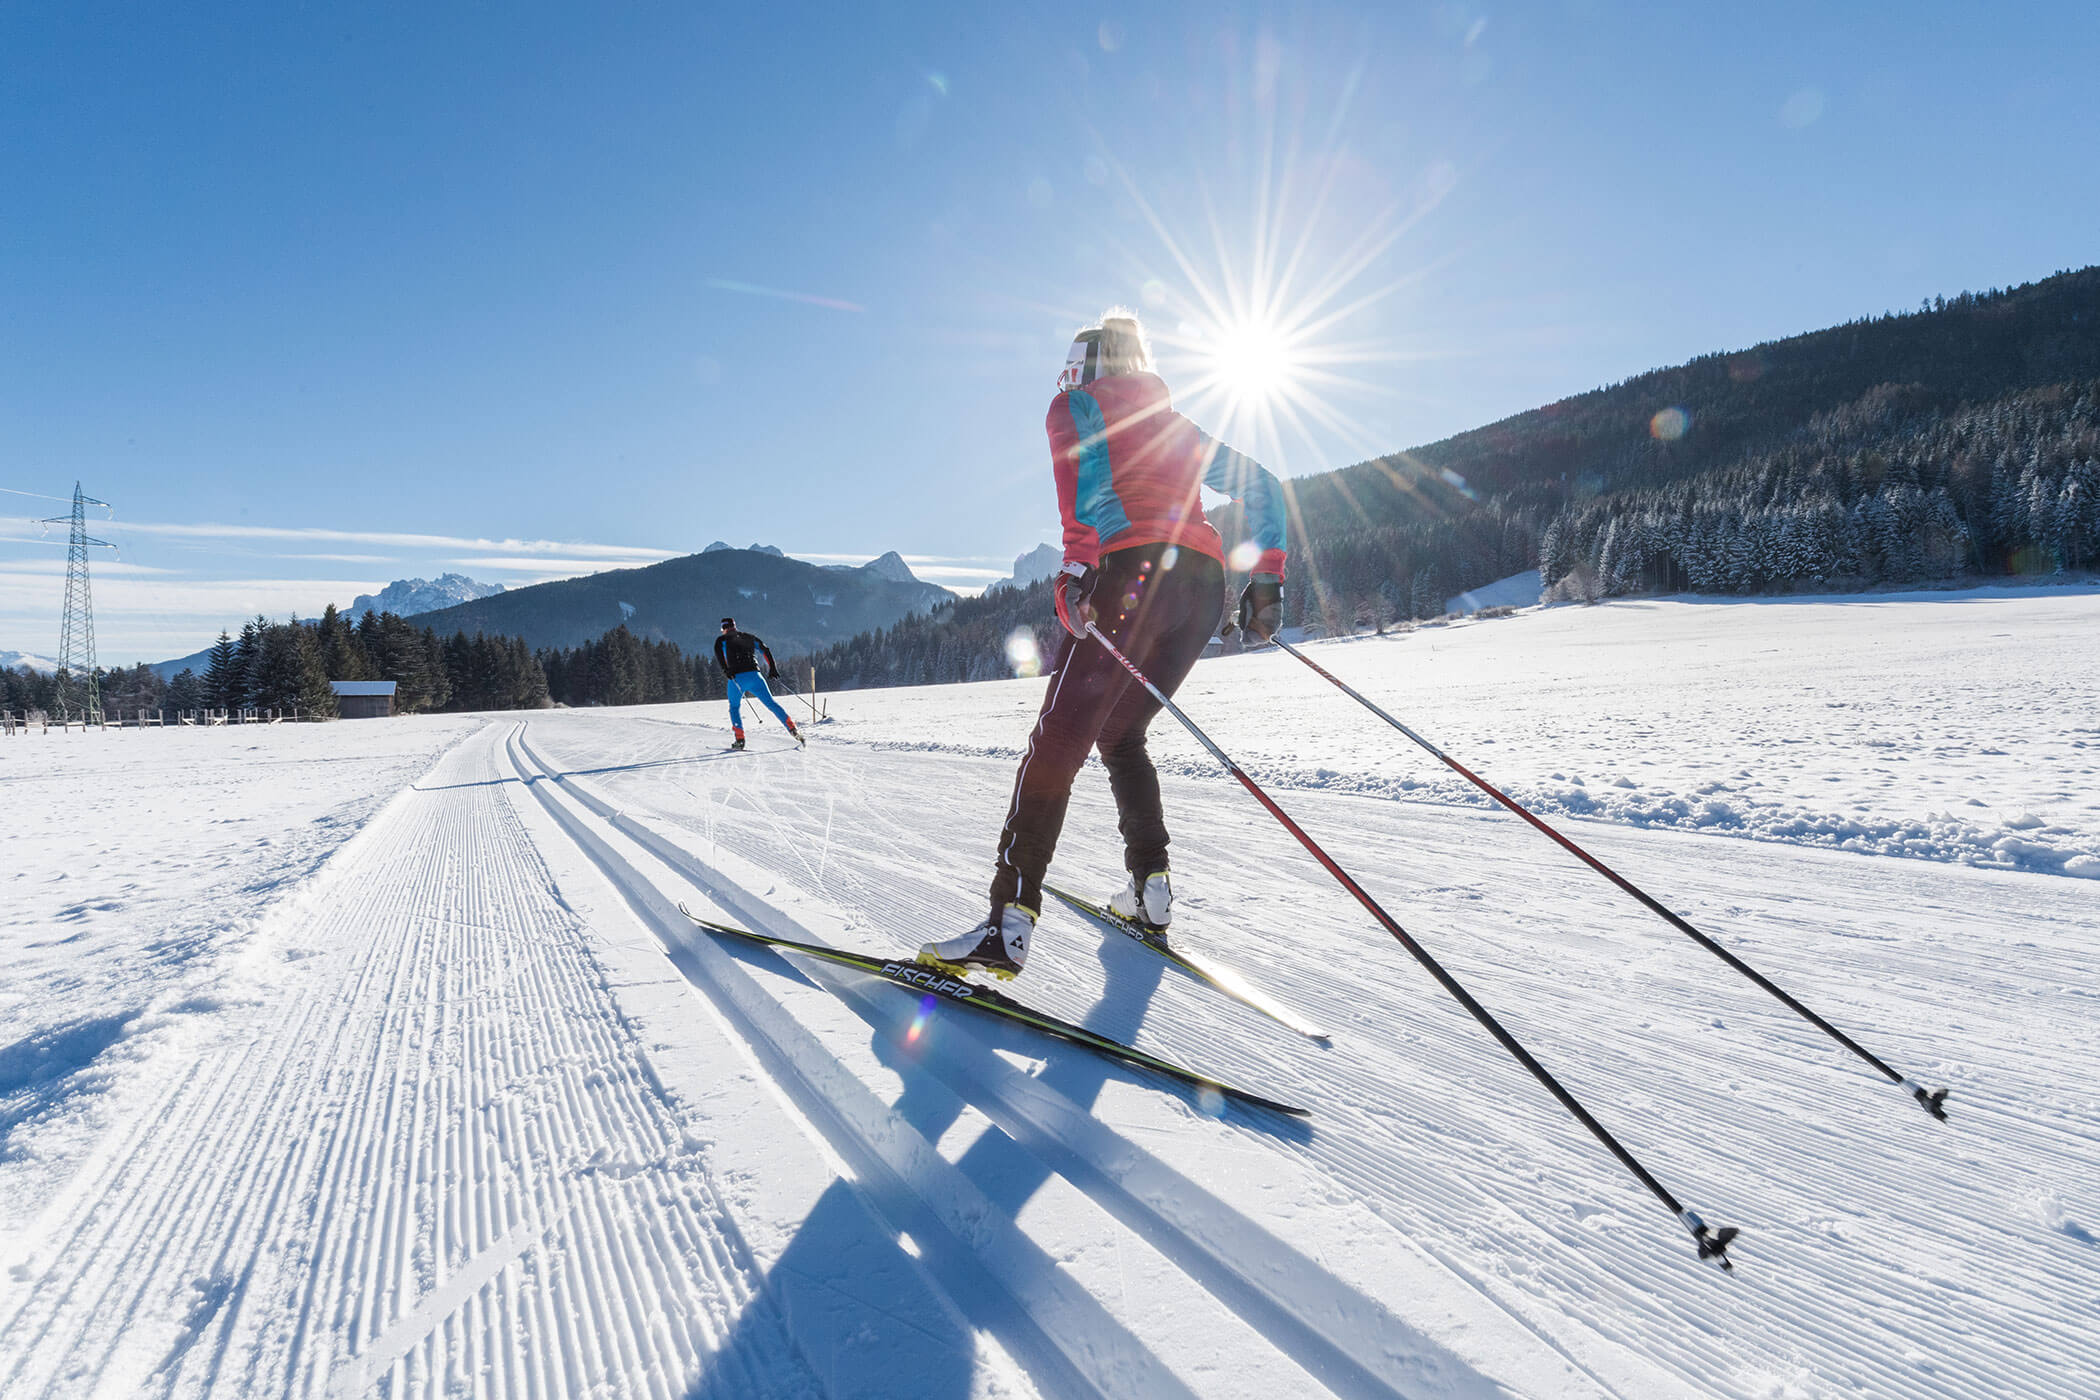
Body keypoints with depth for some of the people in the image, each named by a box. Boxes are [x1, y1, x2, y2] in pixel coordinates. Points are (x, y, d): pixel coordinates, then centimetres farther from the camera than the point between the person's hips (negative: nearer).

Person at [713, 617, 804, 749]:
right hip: (754, 676, 2)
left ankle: (740, 739, 5)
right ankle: (793, 729, -12)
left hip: (736, 678, -2)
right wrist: (772, 669, 19)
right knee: (771, 703, 3)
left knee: (734, 707, 18)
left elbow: (719, 654, -8)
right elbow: (765, 650, 18)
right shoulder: (748, 637, 23)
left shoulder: (722, 640, 13)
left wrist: (725, 670, -16)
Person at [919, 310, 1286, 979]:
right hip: (1206, 579, 7)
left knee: (1058, 742, -10)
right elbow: (1260, 485, 30)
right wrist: (1267, 578, 25)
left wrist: (1078, 564, -21)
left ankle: (1011, 919, -17)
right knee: (1120, 735, 21)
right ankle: (1150, 887, 14)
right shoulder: (1177, 426, 34)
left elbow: (1088, 468, -9)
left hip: (1131, 567, -6)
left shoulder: (1076, 404, 16)